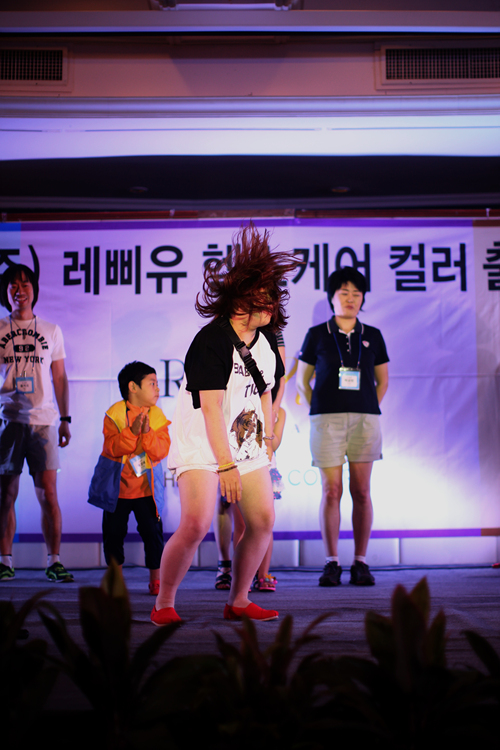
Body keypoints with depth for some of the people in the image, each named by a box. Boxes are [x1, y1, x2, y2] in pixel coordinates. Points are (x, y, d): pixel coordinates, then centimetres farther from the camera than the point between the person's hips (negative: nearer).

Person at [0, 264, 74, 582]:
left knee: (48, 494, -4)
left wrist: (65, 420, 8)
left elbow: (60, 379, 14)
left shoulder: (52, 331, 13)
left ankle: (54, 561, 2)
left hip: (43, 419, 0)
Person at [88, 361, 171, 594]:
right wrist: (132, 431, -30)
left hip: (147, 487, 1)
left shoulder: (157, 416, -1)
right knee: (113, 532, 5)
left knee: (152, 531, -4)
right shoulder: (114, 414, -7)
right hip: (117, 486, -1)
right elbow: (112, 448, -17)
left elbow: (161, 450, -11)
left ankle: (155, 580, 9)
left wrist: (147, 433, -26)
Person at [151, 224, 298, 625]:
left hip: (247, 443, 8)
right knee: (196, 525, -18)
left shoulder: (267, 340, 5)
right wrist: (226, 464, -26)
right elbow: (211, 406, -23)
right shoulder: (211, 340, -19)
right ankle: (163, 604, 1)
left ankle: (238, 601, 17)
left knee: (263, 520, 2)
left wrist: (268, 439, 16)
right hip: (201, 444, -7)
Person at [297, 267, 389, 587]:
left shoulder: (372, 336, 10)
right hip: (326, 421, -1)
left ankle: (361, 563, 7)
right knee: (331, 491, -3)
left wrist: (367, 410, 8)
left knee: (361, 492, 1)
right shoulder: (317, 334, 5)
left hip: (365, 421, 2)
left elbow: (383, 381, 17)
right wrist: (320, 411, 3)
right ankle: (332, 563, 3)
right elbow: (302, 379, 11)